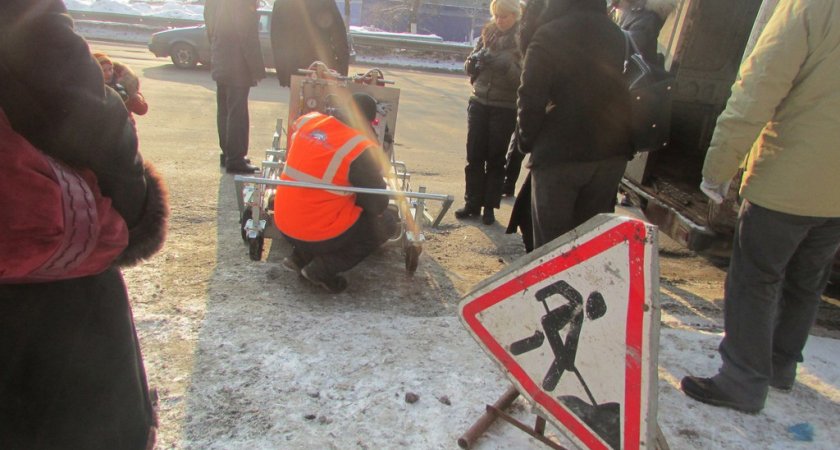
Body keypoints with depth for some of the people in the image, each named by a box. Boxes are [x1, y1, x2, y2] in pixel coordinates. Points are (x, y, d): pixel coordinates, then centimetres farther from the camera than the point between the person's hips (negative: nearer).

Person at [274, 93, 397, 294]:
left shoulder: (306, 120, -1)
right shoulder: (362, 149, -18)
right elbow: (378, 205, -12)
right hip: (322, 235, -6)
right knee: (386, 224, 12)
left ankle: (300, 257, 17)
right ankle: (323, 269, 2)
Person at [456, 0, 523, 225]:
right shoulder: (487, 34, 7)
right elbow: (470, 69, 9)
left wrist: (504, 64, -28)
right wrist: (475, 59, -11)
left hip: (505, 108, -4)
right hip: (479, 102, 4)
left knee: (496, 158, 3)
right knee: (474, 156, 5)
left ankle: (489, 207, 13)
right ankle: (472, 203, 16)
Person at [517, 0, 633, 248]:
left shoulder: (549, 36, -10)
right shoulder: (618, 35, 10)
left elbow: (531, 98, -13)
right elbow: (626, 92, 13)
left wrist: (526, 141, 0)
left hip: (559, 153, -6)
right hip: (612, 152, 6)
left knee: (551, 240, 5)